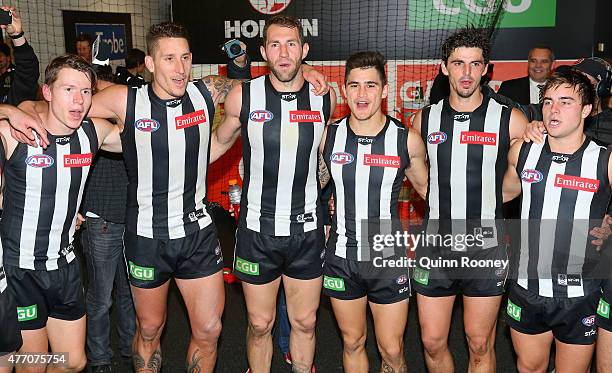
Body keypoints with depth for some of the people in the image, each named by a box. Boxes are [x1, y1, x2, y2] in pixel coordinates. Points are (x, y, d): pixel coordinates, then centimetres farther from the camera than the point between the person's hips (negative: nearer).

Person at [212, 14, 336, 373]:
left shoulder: (326, 98, -3)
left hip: (307, 230, 1)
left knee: (305, 322, 14)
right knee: (260, 324, 11)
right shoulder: (243, 97, -8)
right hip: (257, 229, -1)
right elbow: (220, 142, 11)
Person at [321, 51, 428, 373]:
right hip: (341, 257, 2)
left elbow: (427, 188, 8)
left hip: (387, 258, -1)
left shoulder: (407, 140, -8)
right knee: (352, 342, 17)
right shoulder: (328, 137, -4)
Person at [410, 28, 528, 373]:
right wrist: (443, 205, 7)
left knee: (480, 345, 11)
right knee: (432, 342, 11)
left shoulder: (509, 119, -6)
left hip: (486, 250, -2)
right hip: (435, 247, 2)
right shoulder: (425, 119, 2)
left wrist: (487, 201, 1)